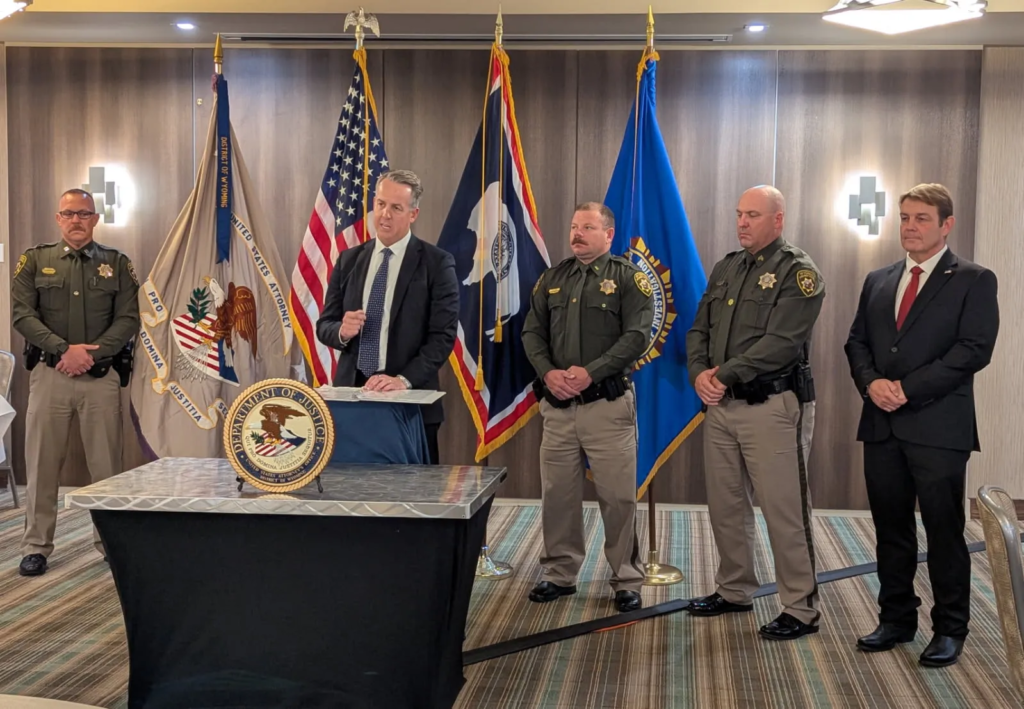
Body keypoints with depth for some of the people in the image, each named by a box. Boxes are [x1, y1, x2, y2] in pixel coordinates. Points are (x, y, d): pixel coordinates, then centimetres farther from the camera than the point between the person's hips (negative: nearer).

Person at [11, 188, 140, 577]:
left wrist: (89, 354, -12)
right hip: (49, 374, 0)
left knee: (106, 463, 3)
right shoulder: (35, 260, 8)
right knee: (42, 462, 3)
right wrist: (65, 349, -14)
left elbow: (128, 320, 1)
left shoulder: (117, 264, 8)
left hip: (102, 376, 0)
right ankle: (36, 546, 12)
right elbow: (22, 314, -1)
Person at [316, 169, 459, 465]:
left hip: (410, 400, -3)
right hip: (351, 390, 3)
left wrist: (404, 380, -20)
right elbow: (324, 325, 12)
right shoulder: (349, 260, 10)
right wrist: (342, 331, -11)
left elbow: (442, 336, -8)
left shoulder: (436, 263, -2)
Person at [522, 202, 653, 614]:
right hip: (557, 404, 4)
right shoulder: (552, 279, 14)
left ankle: (627, 580, 11)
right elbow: (532, 333, 11)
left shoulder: (627, 278, 0)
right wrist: (548, 372, -8)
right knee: (558, 493, 8)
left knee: (618, 496, 0)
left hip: (608, 403, -4)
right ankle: (559, 574, 21)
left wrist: (590, 372, -17)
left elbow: (637, 335, -10)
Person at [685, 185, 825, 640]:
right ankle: (735, 591, 30)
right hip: (720, 405, 7)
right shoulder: (726, 268, 15)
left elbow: (782, 342, -18)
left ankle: (801, 609, 7)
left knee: (783, 510, -3)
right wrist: (699, 373, -6)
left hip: (772, 405, -7)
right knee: (725, 505, 15)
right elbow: (699, 330, 13)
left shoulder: (798, 272, -7)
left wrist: (725, 375, -18)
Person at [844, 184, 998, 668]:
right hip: (882, 426, 5)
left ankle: (950, 629, 13)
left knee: (944, 532, 2)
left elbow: (974, 349, -11)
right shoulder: (878, 281, 16)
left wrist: (908, 388, -15)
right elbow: (856, 342, 14)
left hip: (938, 427, -5)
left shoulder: (973, 281, -2)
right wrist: (871, 383, -6)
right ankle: (896, 619, 23)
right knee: (891, 530, 12)